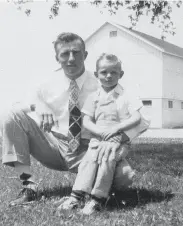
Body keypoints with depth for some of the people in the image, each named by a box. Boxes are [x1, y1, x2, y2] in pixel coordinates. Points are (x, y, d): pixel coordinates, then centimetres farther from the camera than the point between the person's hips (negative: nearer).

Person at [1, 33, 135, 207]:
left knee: (125, 176, -30)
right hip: (53, 147, 2)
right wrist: (41, 108, -13)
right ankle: (28, 185, -16)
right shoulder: (48, 84, -2)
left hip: (86, 152, -2)